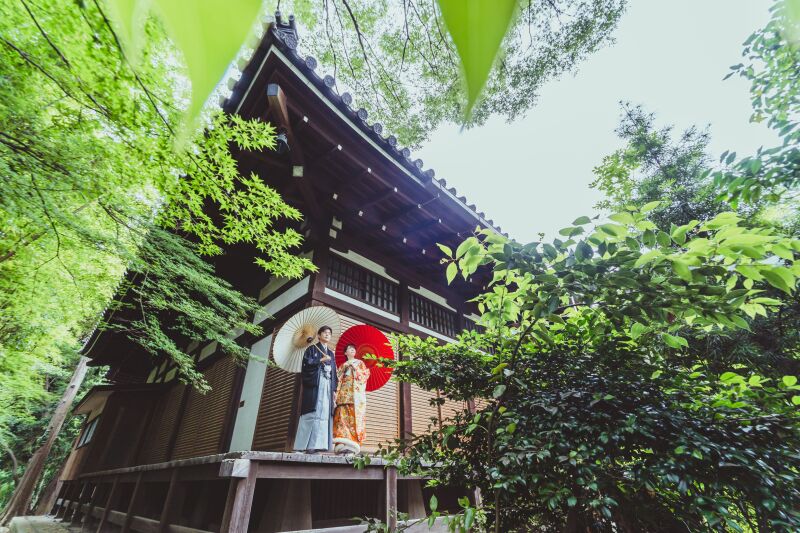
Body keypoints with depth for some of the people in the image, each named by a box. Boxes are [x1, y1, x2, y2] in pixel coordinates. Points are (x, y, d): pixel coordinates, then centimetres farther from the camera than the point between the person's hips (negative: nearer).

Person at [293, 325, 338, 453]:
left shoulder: (331, 354, 23)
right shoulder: (312, 348, 9)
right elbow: (306, 362, -6)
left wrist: (334, 389, 9)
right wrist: (321, 360, -12)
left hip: (328, 385, 5)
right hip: (314, 383, -5)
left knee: (325, 413, -4)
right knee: (313, 412, -13)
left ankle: (317, 445, -5)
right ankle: (308, 445, -13)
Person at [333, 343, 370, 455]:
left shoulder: (359, 362, 20)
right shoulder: (343, 365, 25)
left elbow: (365, 375, 6)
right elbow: (338, 380, 15)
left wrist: (355, 367, -1)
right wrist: (336, 393, 1)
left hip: (356, 393, -2)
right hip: (344, 394, 2)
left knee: (355, 417, -13)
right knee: (342, 417, -12)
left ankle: (351, 446, -17)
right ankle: (343, 445, -16)